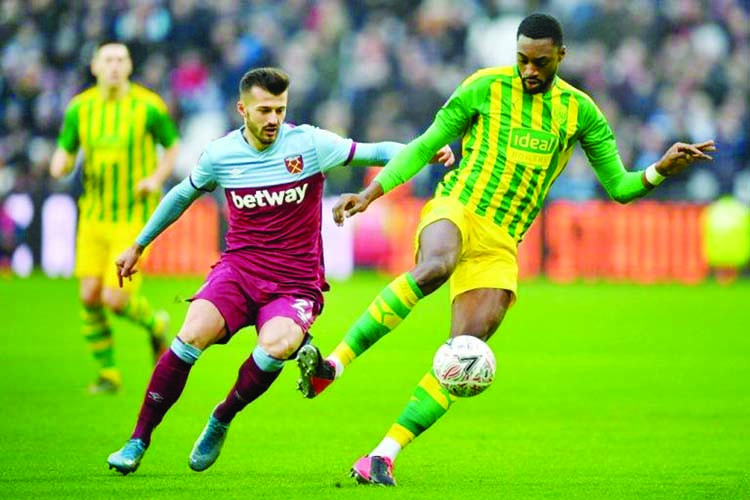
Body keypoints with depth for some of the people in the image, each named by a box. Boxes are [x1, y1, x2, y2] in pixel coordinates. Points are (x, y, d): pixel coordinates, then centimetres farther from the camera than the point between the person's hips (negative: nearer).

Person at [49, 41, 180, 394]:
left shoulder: (149, 106, -10)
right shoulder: (80, 109, -1)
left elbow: (173, 147, 5)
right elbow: (63, 158, 6)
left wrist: (157, 177, -14)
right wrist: (60, 165, -19)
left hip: (135, 217, -4)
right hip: (94, 215, 4)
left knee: (115, 300, -12)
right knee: (90, 296, -4)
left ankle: (155, 325, 22)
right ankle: (108, 374, 14)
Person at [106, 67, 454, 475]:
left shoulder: (308, 144, -5)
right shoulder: (220, 155, 2)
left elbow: (375, 153, -1)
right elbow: (181, 197, 21)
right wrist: (137, 246, 28)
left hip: (295, 284, -1)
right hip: (238, 269, 2)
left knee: (276, 346, -33)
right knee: (192, 336, -26)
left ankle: (221, 420, -4)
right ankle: (138, 441, -13)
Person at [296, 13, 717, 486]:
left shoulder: (580, 111, 9)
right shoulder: (485, 88, 1)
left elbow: (619, 186, 9)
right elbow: (426, 145, 8)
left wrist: (660, 171, -11)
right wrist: (370, 193, 1)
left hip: (500, 247, 3)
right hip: (455, 211, -3)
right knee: (434, 267, -39)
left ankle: (383, 456, -9)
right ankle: (331, 366, -39)